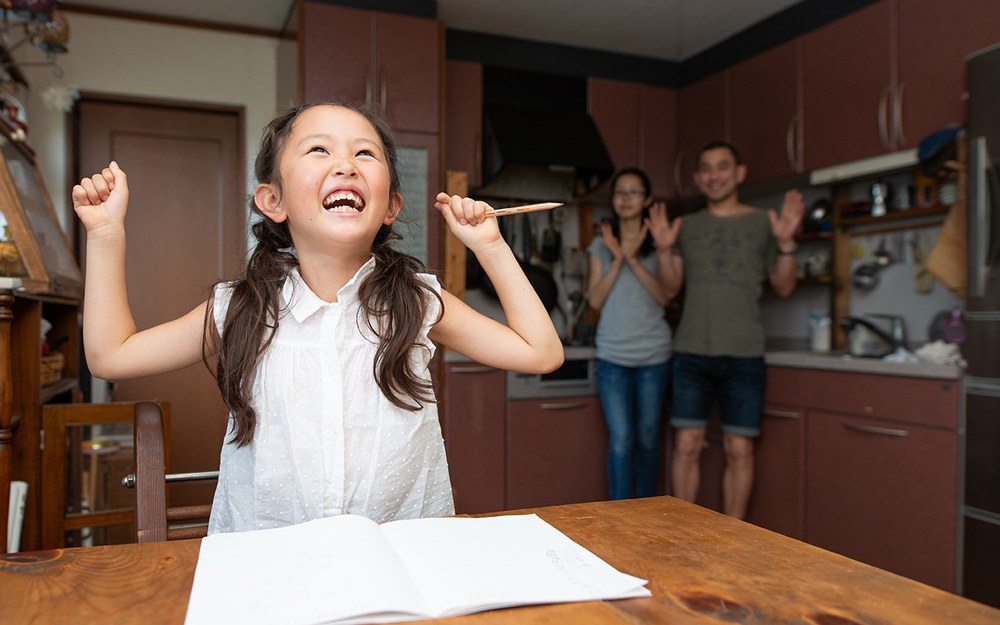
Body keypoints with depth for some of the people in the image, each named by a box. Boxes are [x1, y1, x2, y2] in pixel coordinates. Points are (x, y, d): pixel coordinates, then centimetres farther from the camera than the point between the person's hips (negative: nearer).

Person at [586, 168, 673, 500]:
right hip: (613, 353, 0)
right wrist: (617, 260, -10)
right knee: (620, 439, -4)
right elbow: (596, 299, 0)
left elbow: (665, 296, -7)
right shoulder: (602, 244, 8)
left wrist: (634, 260, -15)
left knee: (647, 438, 8)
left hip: (653, 353, 0)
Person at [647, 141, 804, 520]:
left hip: (744, 354, -1)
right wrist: (664, 249, -8)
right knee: (687, 445, 2)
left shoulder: (762, 223, 9)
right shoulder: (687, 226, 12)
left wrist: (786, 243, -8)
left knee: (739, 450, 4)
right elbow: (670, 286, 8)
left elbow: (783, 287, 7)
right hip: (692, 351, 1)